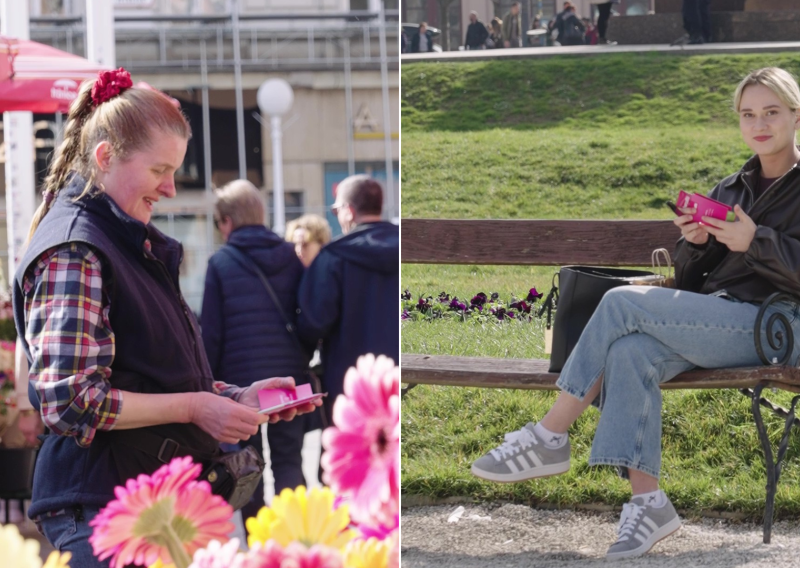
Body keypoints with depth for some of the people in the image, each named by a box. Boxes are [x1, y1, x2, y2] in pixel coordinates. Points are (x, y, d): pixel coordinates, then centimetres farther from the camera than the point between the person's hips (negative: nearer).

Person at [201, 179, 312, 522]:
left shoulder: (220, 263, -6)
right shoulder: (292, 257, 3)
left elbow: (210, 332, -6)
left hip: (240, 379, -3)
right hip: (290, 379, 3)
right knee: (289, 462, 9)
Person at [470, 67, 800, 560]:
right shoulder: (730, 190, 23)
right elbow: (690, 281, 21)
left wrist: (754, 241, -17)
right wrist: (695, 243, 0)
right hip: (716, 321, 7)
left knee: (623, 303, -21)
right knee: (629, 353, -27)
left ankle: (550, 437, -15)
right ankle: (647, 502, -29)